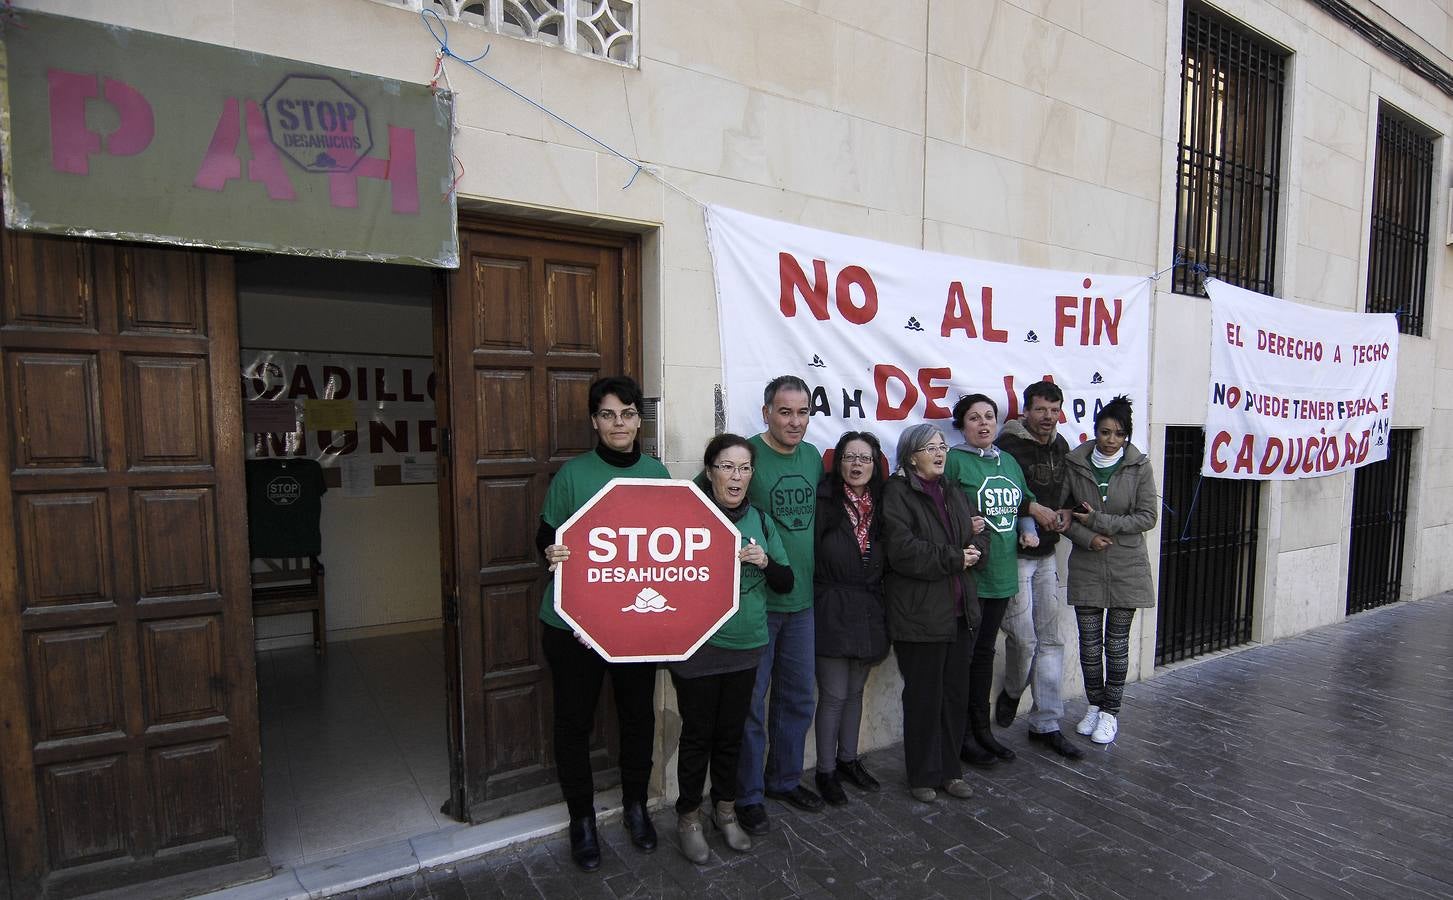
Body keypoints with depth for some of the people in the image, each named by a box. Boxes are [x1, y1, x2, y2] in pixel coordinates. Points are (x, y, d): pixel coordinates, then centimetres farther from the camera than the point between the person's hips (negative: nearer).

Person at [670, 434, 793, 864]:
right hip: (698, 647, -4)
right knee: (697, 734, 9)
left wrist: (765, 561, -12)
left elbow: (786, 583, 5)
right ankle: (688, 817, 30)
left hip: (746, 646, 4)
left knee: (731, 732, 18)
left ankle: (725, 809, 38)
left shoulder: (760, 520, 4)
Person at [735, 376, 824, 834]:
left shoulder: (813, 456, 5)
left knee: (798, 698, 19)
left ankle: (784, 779, 39)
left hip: (802, 599, 7)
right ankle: (747, 794, 26)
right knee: (750, 702, 7)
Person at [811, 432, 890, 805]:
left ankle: (848, 760, 35)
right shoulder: (824, 503, -12)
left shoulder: (880, 505, 5)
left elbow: (884, 563, 10)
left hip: (869, 611, 6)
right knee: (834, 695, 3)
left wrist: (882, 612, 8)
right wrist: (816, 607, -13)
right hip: (833, 610, -5)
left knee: (855, 691, 18)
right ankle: (826, 771, 21)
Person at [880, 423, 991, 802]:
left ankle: (949, 770, 30)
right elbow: (903, 551, -21)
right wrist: (954, 558, -15)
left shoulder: (954, 493, 15)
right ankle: (923, 776, 22)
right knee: (924, 697, 5)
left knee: (956, 694, 14)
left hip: (959, 612, 7)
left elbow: (980, 536, 14)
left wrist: (973, 551, -8)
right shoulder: (897, 493, -11)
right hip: (919, 614, -7)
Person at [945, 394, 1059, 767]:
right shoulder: (954, 460, -10)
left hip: (1000, 572, 7)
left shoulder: (1008, 461, 12)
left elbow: (1023, 503, 23)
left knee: (985, 652, 17)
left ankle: (982, 729, 31)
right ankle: (962, 736, 17)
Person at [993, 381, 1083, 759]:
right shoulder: (1008, 446, -14)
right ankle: (1011, 693, 27)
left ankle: (1046, 724, 20)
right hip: (1014, 556, -7)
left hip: (1046, 555, 7)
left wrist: (1062, 515, 3)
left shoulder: (1061, 447, 10)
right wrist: (1024, 527, -18)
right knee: (1023, 638, -5)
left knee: (1052, 639, 9)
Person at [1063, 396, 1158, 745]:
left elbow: (1147, 516, -7)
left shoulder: (1139, 466, -5)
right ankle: (1094, 705, 27)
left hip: (1127, 567, -1)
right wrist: (1086, 537, -14)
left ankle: (1110, 712, 23)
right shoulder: (1074, 464, -3)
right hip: (1086, 568, 1)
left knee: (1117, 643, 8)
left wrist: (1100, 522, -14)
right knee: (1089, 642, 9)